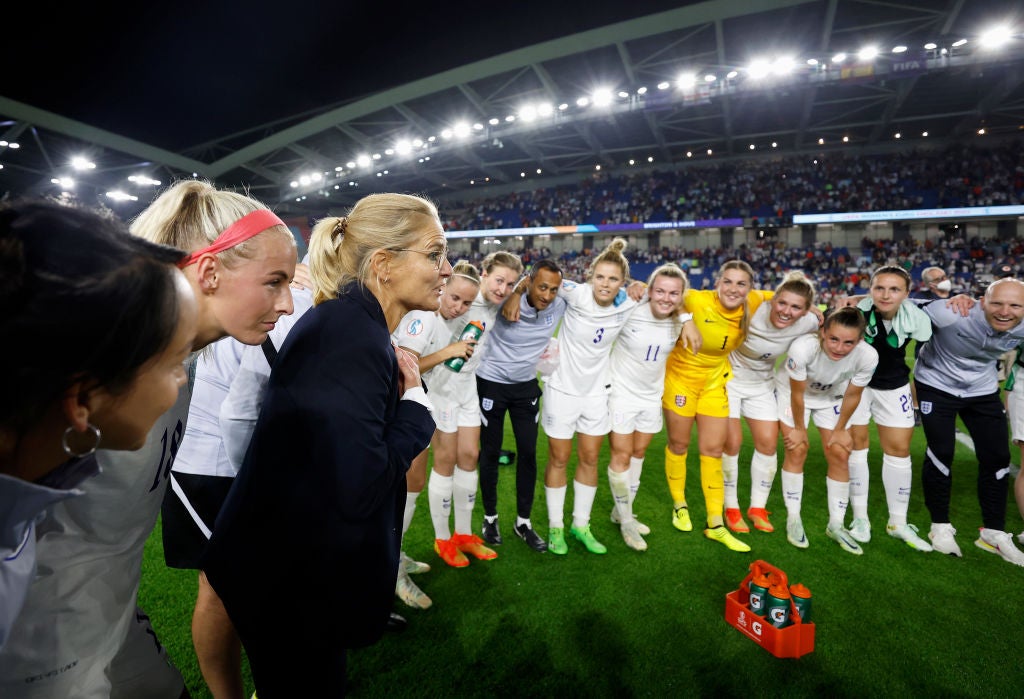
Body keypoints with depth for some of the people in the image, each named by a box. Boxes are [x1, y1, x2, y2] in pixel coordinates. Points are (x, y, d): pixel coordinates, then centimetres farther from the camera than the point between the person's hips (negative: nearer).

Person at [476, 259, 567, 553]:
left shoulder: (560, 306, -11)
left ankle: (523, 521, 22)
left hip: (527, 386, 4)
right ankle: (490, 517, 27)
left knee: (528, 453, 4)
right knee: (490, 452, 7)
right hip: (492, 383, -3)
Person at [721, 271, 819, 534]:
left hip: (762, 384, 4)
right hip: (730, 378, -4)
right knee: (732, 443, -5)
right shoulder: (752, 310, -30)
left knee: (768, 443, 3)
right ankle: (731, 508, 14)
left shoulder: (808, 323, -17)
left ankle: (757, 508, 21)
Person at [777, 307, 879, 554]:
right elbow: (797, 393, -23)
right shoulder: (803, 347, -40)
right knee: (797, 451, -6)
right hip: (792, 392, -3)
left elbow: (852, 395, -13)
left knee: (839, 455, 1)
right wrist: (799, 428, -10)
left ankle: (836, 525, 18)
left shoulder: (868, 356, -32)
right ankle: (793, 519, 10)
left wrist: (840, 429, -2)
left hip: (832, 398, 3)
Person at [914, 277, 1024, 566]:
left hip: (983, 390, 5)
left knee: (997, 457, 4)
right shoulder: (952, 315, -32)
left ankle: (993, 532, 21)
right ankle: (940, 526, 11)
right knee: (941, 454, -8)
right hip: (937, 385, -5)